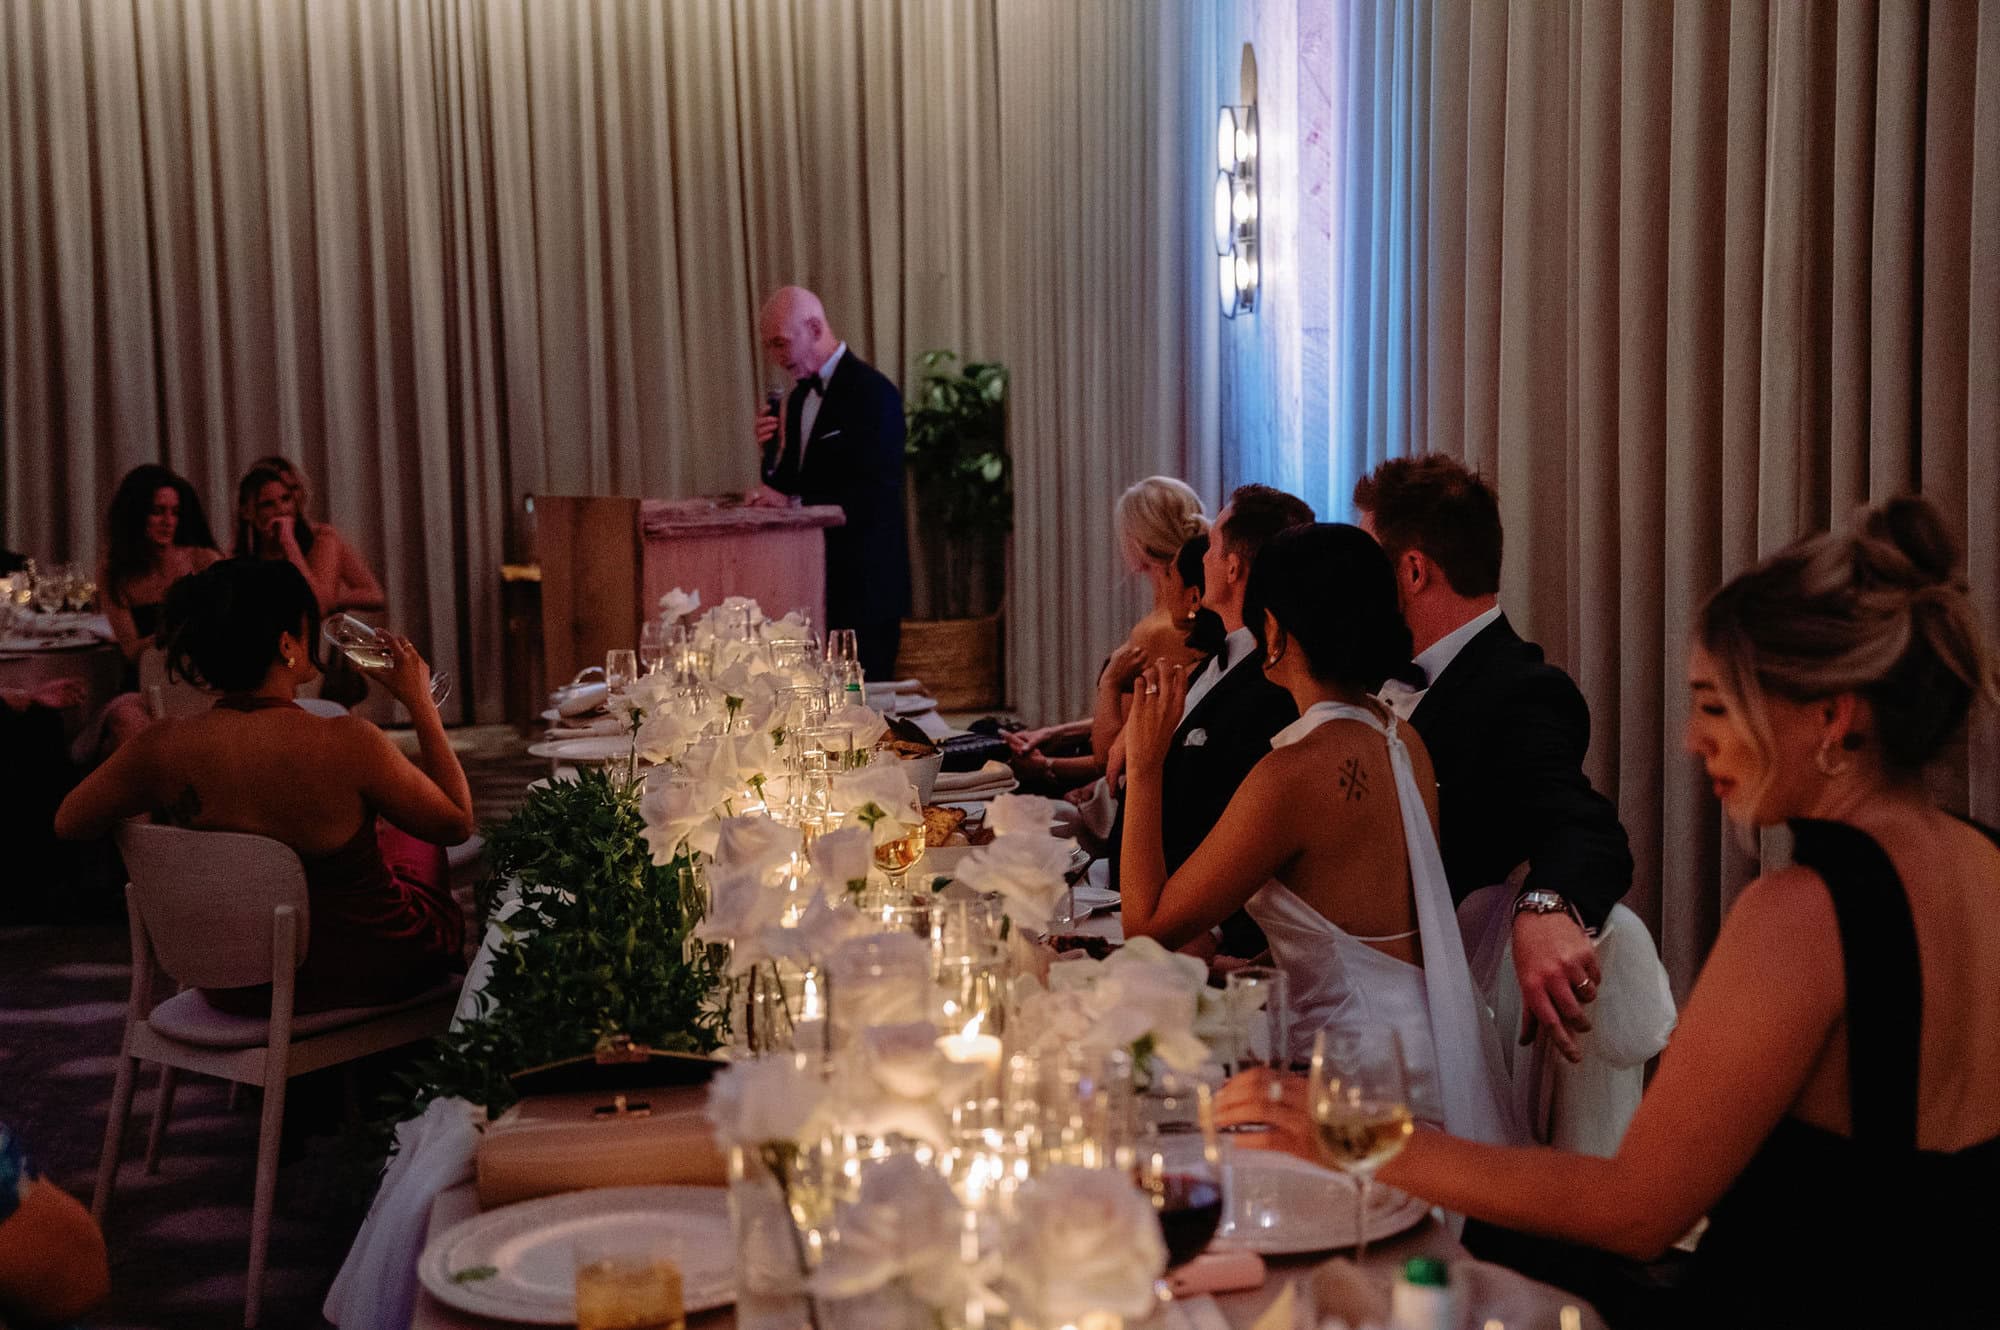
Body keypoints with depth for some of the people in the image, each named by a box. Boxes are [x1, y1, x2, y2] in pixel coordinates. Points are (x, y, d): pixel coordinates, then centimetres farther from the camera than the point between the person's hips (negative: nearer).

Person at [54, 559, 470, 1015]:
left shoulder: (162, 747, -19)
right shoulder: (346, 743, -30)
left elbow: (67, 822, 1)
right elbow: (457, 823, -13)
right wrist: (421, 703, -6)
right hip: (361, 974, -3)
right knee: (411, 834, 29)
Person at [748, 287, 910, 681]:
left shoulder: (872, 392, -12)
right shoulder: (799, 397, 15)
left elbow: (875, 497, -19)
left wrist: (793, 503, -24)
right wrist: (771, 452, -2)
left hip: (862, 585, -8)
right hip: (815, 579, 8)